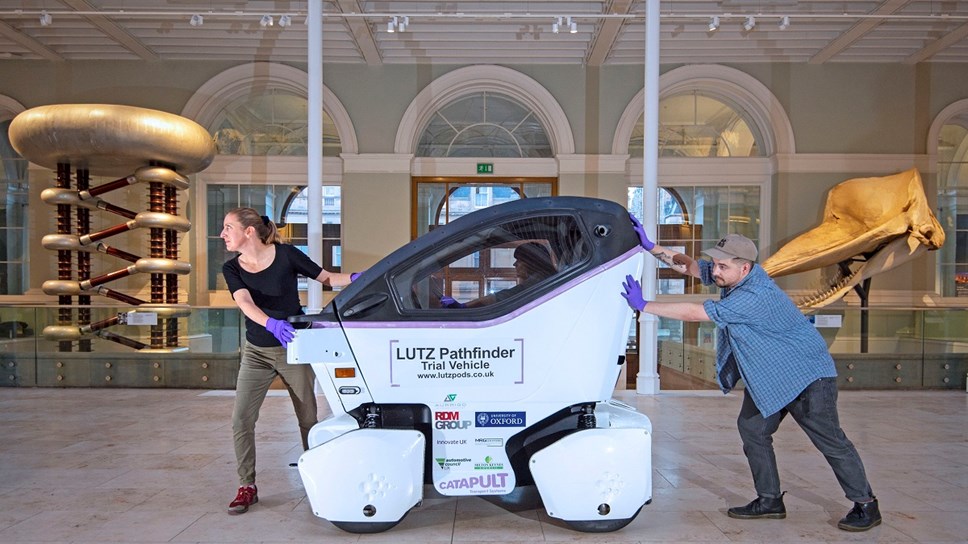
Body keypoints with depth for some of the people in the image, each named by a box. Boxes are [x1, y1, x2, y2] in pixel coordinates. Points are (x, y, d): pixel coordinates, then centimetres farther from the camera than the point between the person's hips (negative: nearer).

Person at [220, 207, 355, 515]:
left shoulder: (286, 255, -12)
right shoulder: (232, 268, -3)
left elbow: (326, 278, -4)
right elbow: (245, 302, -22)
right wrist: (272, 323, -42)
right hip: (256, 352, 3)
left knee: (308, 419, 7)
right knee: (241, 420, -4)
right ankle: (247, 487, 11)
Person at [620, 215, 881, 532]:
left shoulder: (755, 296, -34)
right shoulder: (734, 276, -7)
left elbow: (696, 313, -35)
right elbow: (689, 266, 2)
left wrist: (644, 306, -31)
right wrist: (650, 247, -7)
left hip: (807, 375, -9)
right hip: (767, 376, 9)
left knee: (830, 441, 1)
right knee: (751, 429, 8)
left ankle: (866, 506, 19)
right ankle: (770, 500, 19)